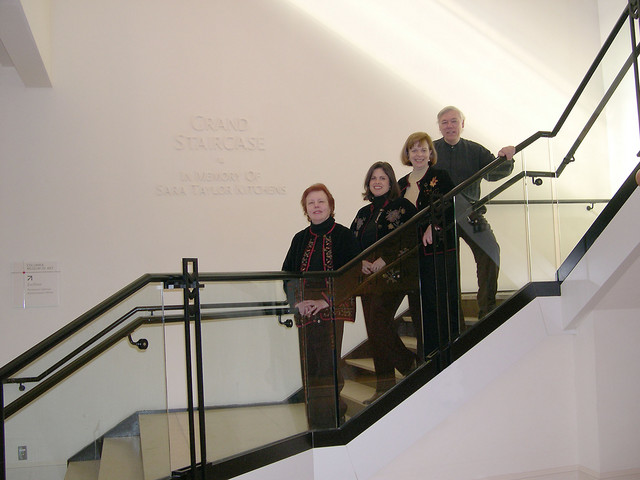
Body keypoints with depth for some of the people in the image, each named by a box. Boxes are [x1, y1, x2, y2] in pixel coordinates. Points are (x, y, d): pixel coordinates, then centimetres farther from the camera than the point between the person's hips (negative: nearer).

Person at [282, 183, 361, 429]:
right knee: (310, 368, 4)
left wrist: (325, 300, -13)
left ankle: (329, 416, 0)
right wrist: (297, 301, -3)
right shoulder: (300, 239, 14)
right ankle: (314, 421, 13)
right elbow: (287, 274, 13)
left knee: (328, 364, -9)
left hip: (333, 308, -4)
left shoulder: (343, 236, 1)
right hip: (305, 311, 4)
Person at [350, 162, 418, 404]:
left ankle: (409, 365, 6)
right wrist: (361, 262, -1)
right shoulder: (363, 213, 17)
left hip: (391, 273, -6)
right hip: (368, 275, 6)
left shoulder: (401, 206, -1)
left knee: (378, 325, -16)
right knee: (375, 328, 4)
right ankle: (385, 386, 10)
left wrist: (385, 259, -16)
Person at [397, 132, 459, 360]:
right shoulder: (402, 185, 15)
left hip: (440, 251, -5)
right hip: (413, 254, 5)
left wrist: (435, 226, -19)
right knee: (419, 304, 7)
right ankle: (427, 355, 16)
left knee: (442, 302, -4)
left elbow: (454, 208, -9)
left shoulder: (440, 177, -1)